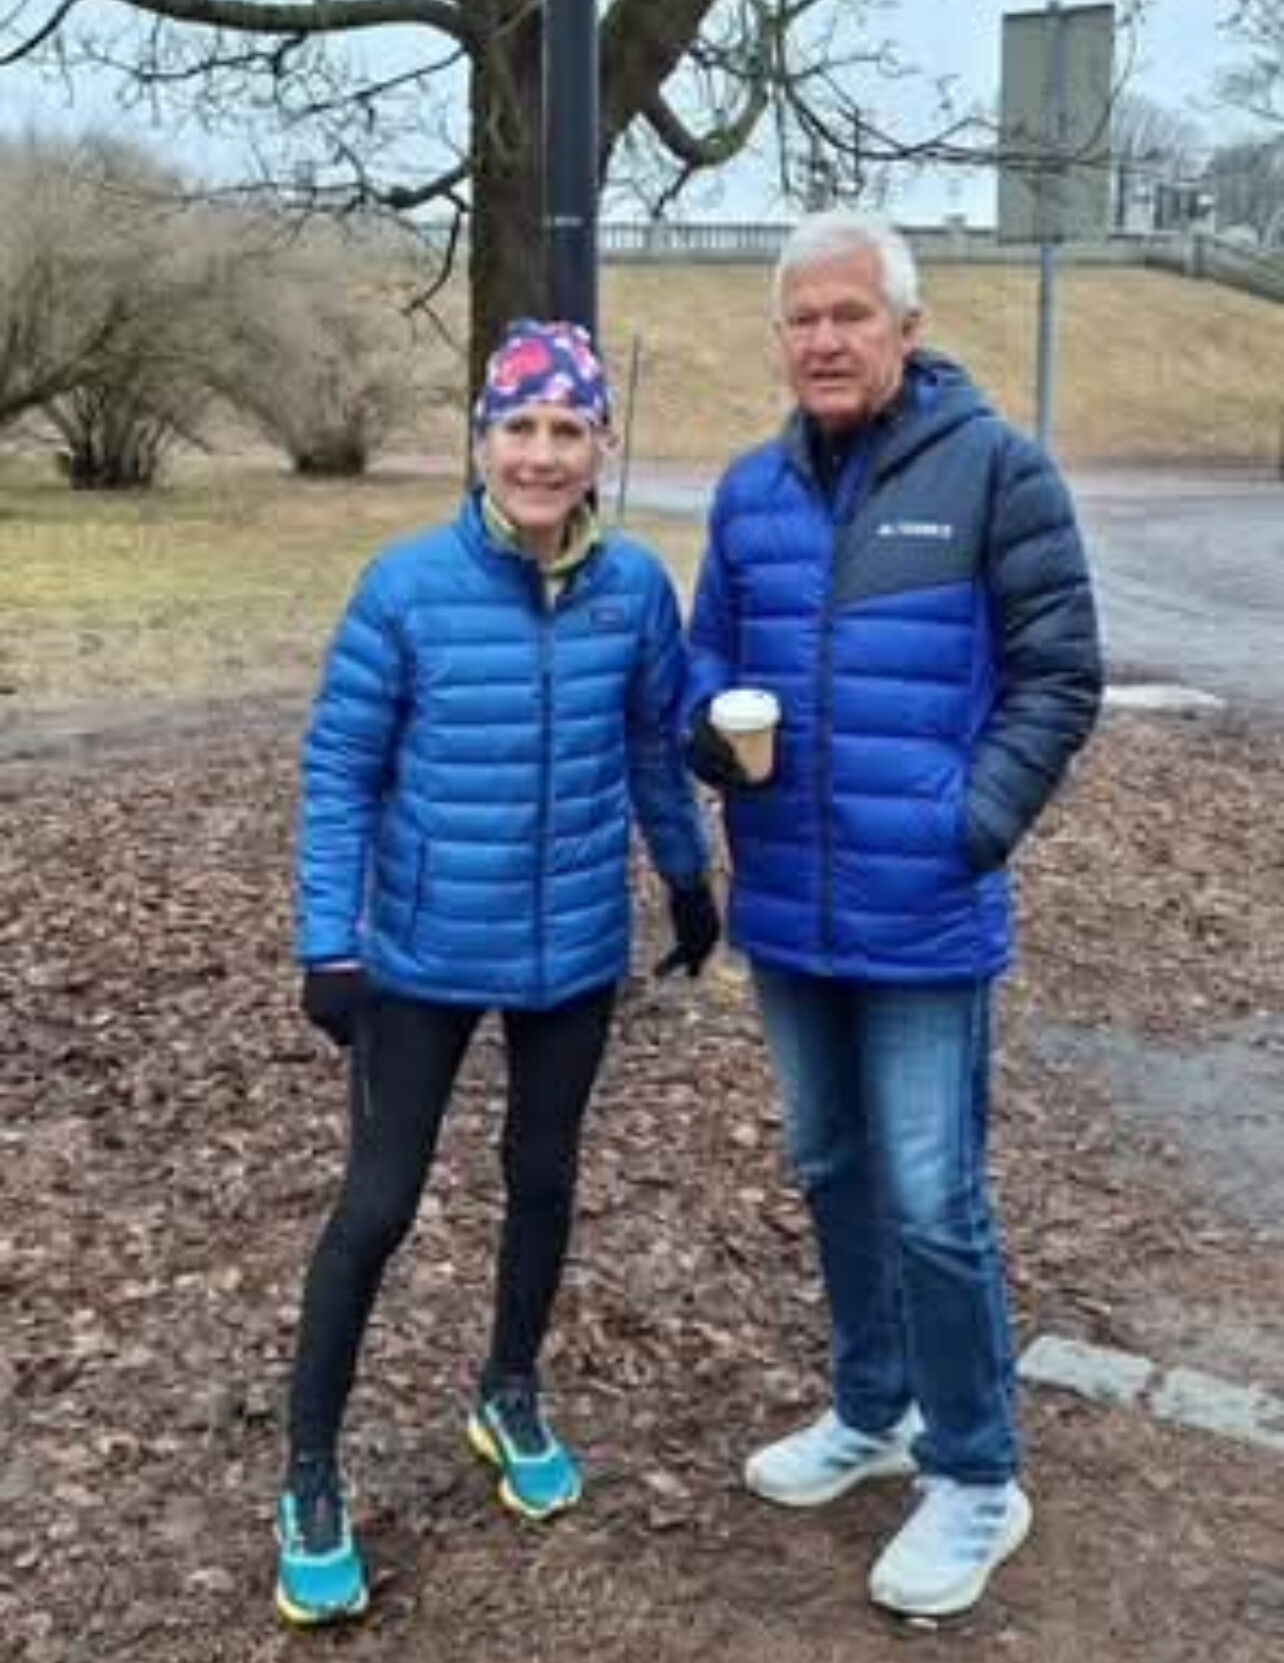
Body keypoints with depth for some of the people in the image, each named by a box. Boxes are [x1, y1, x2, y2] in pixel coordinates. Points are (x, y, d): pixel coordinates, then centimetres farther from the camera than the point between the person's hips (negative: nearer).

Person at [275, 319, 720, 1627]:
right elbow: (339, 771, -8)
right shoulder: (407, 585, -14)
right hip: (423, 956, -3)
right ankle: (311, 1480, 21)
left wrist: (690, 882, 17)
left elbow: (657, 748, 9)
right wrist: (327, 942, -11)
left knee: (543, 1175, 18)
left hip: (576, 953, 3)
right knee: (376, 1206, 3)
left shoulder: (634, 587, -6)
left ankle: (511, 1399, 42)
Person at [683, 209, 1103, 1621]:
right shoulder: (750, 490, 7)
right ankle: (873, 1409, 39)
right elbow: (708, 657, 16)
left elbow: (1059, 676, -7)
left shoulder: (993, 469, -8)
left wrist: (973, 827, -15)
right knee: (829, 1171, 18)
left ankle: (976, 1477, 20)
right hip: (784, 911, 6)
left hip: (923, 917, -6)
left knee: (930, 1200, -1)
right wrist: (710, 734, -6)